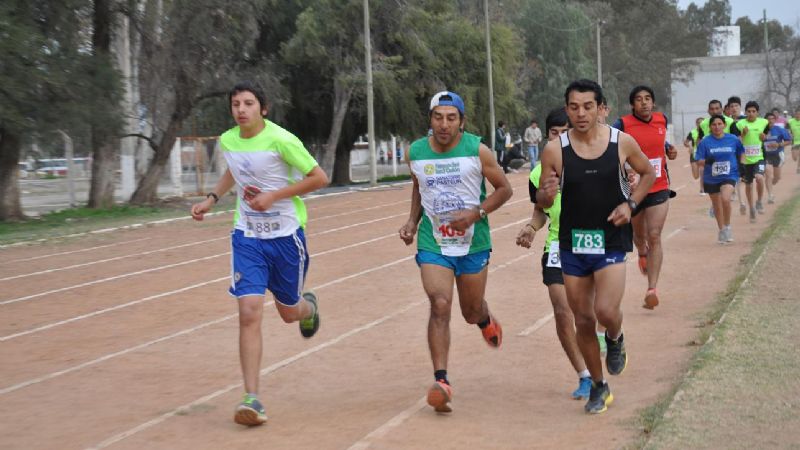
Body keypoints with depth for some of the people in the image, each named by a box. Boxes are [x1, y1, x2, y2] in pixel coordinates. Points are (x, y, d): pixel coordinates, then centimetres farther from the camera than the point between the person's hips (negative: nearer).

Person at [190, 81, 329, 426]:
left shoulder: (281, 140, -16)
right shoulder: (227, 141, 2)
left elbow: (319, 178, -11)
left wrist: (274, 195, -18)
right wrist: (212, 198, 12)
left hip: (286, 235, -3)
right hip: (247, 237, 3)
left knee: (289, 312, 13)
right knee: (249, 312, -13)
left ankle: (308, 306, 54)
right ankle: (252, 398, -11)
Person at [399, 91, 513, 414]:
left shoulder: (477, 151, -10)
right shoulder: (415, 153, -2)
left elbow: (504, 189, -1)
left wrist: (476, 213, -16)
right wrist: (413, 221, 5)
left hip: (473, 243, 0)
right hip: (432, 244, 0)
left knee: (471, 311, 13)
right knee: (440, 305, -18)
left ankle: (486, 321, 53)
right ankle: (441, 381, -19)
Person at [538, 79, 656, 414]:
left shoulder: (622, 142, -6)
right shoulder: (555, 150, -7)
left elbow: (648, 173, 12)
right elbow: (542, 202, 1)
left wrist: (630, 204, -4)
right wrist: (546, 194, -23)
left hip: (611, 241, -1)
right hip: (573, 243, 2)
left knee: (606, 311, -19)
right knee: (583, 320, 9)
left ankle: (616, 340, 19)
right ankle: (598, 387, 28)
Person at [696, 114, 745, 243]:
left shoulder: (733, 139, -3)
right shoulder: (705, 142, -7)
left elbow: (741, 153, 15)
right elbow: (699, 161, -7)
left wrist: (741, 165, 1)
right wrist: (706, 161, -27)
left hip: (729, 176, -1)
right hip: (711, 178, 2)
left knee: (725, 199, -25)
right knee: (717, 206, 14)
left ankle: (727, 226, -4)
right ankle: (721, 230, 36)